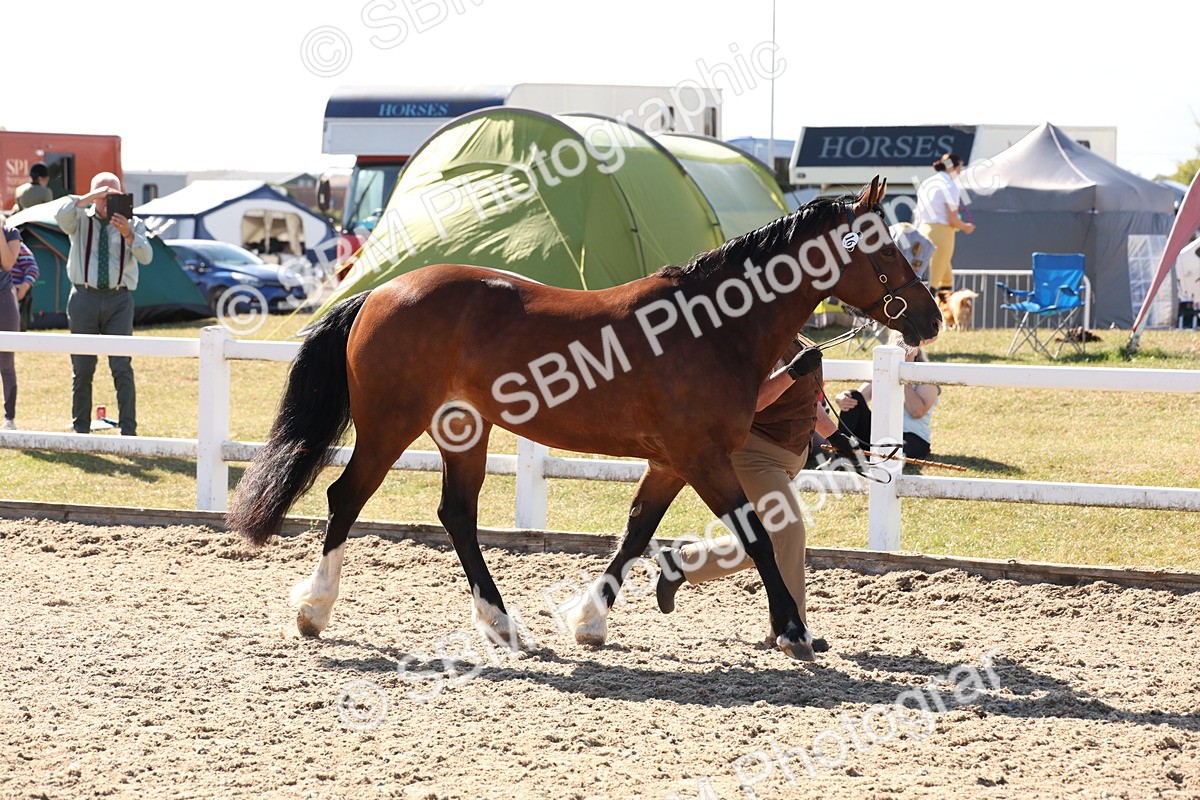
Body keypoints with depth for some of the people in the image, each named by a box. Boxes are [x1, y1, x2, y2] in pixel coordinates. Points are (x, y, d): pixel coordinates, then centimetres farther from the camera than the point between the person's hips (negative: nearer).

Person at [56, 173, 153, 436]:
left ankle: (128, 431, -6)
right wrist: (90, 198, -27)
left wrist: (128, 234, -28)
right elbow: (61, 214, -17)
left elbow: (145, 257, -10)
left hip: (119, 299, -1)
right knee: (82, 368, 5)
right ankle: (81, 429, 14)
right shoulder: (81, 220, 6)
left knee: (122, 367, -8)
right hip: (84, 298, 1)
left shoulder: (132, 224, 7)